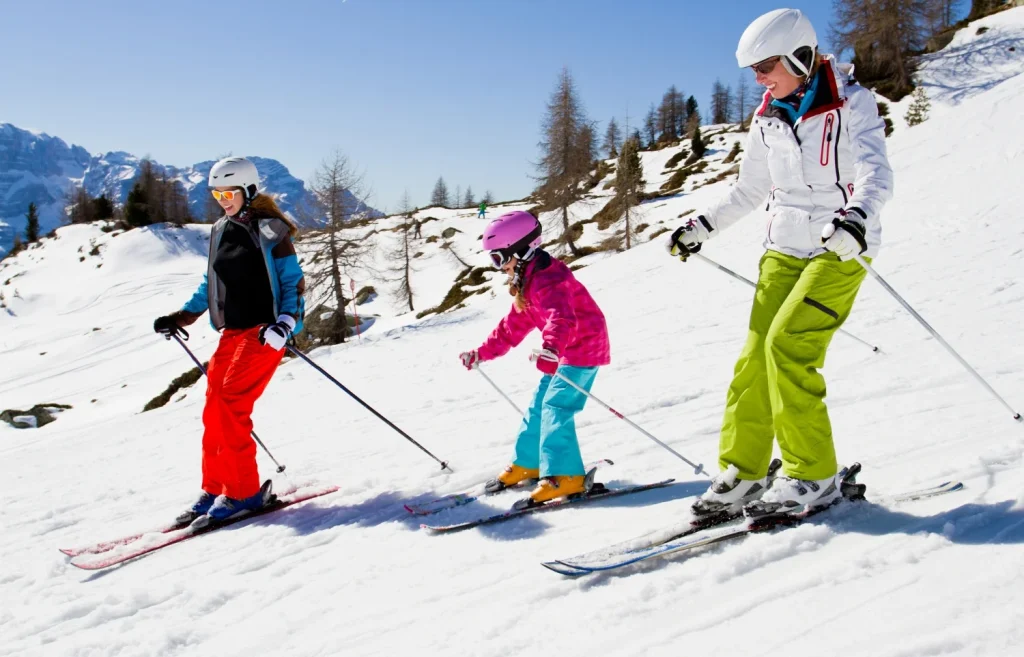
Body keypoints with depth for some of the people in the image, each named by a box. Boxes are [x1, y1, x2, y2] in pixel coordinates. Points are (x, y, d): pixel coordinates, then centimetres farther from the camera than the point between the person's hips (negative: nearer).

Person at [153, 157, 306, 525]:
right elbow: (211, 285, 23)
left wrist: (286, 322, -22)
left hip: (264, 332, -7)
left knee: (230, 405, -16)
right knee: (214, 411, 2)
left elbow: (294, 283, -7)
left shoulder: (270, 230, -6)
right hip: (232, 333, 7)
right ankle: (215, 489, 13)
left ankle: (244, 491, -8)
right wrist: (180, 318, 16)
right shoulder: (220, 232, 14)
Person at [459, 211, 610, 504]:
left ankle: (565, 476, -21)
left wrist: (551, 346, -61)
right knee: (539, 406, 15)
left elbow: (561, 318, -43)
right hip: (564, 351, 11)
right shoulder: (526, 283, 11)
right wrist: (481, 354, 21)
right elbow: (512, 328, 19)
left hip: (585, 349, -10)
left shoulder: (548, 279, -24)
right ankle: (527, 464, 30)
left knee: (555, 408, -19)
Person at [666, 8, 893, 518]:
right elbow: (749, 189, 20)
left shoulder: (850, 104, -7)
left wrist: (856, 216, -41)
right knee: (755, 355, -3)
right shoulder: (768, 118, 9)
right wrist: (703, 227, 15)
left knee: (787, 345, -20)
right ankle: (741, 475, 5)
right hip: (784, 247, 6)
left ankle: (813, 476, -7)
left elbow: (876, 173, -22)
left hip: (838, 248, -6)